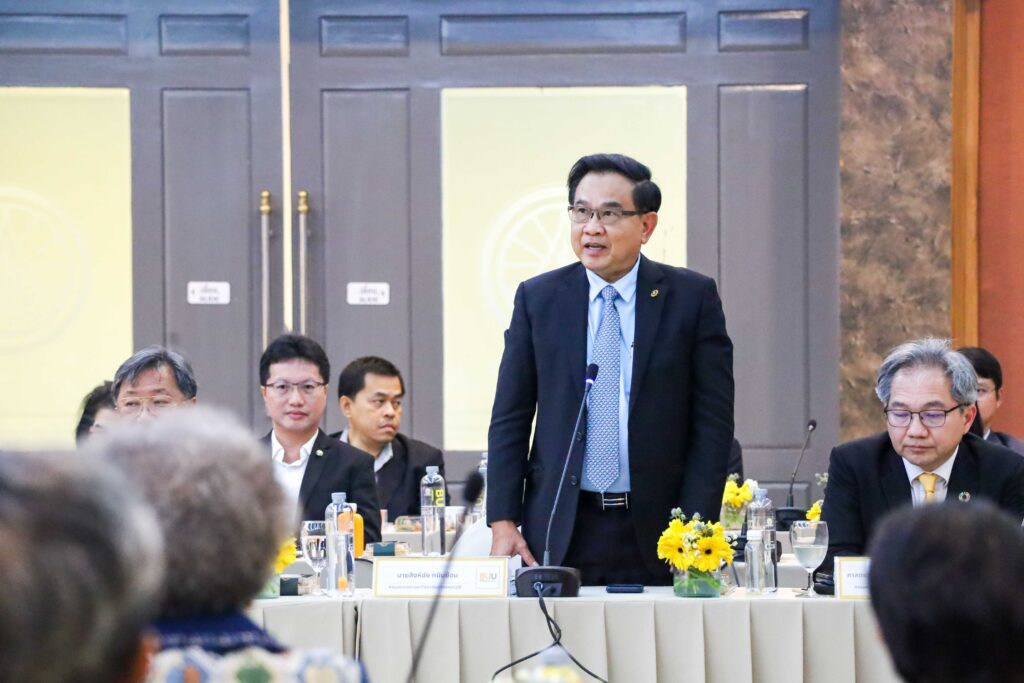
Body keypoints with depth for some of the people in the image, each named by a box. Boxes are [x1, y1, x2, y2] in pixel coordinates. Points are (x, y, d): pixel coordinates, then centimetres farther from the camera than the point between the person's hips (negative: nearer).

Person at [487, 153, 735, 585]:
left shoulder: (693, 297, 2)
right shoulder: (537, 298, 7)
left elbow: (714, 422, 1)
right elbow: (510, 420, 7)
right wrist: (503, 524, -2)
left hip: (656, 533, -1)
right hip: (560, 530, 1)